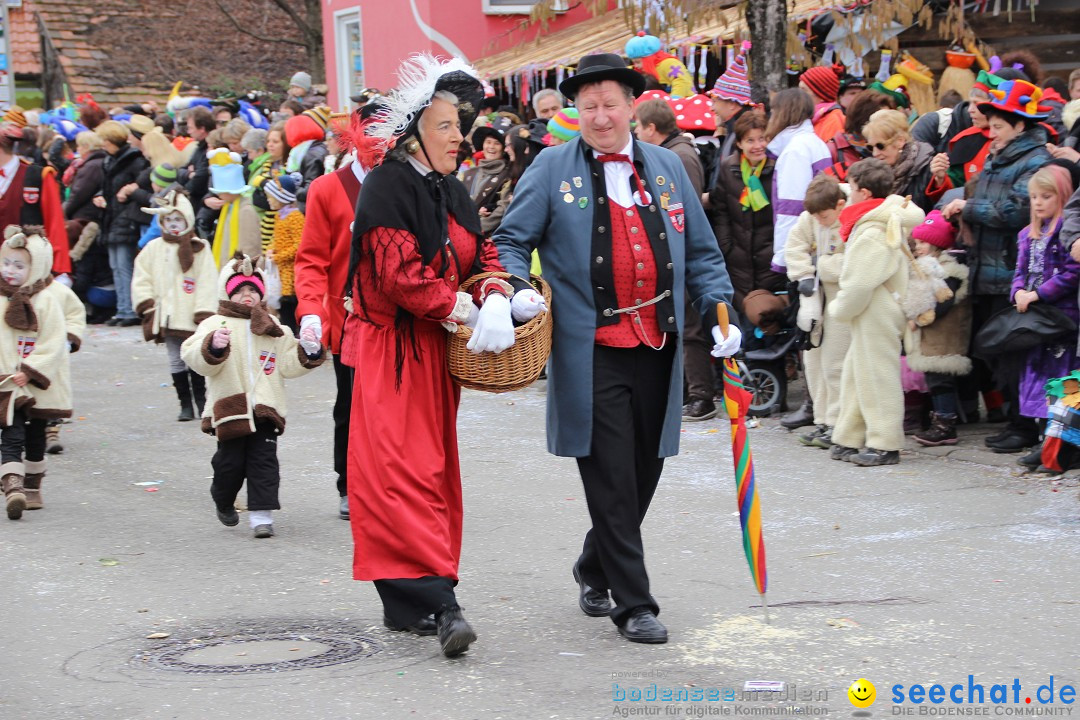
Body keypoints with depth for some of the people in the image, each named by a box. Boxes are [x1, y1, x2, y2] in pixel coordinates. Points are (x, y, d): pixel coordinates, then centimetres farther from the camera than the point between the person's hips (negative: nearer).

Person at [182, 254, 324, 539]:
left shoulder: (274, 329, 12)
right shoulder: (215, 325, 0)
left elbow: (288, 364, 11)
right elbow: (194, 358, -13)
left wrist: (308, 352, -7)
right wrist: (213, 346, -32)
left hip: (265, 409, 2)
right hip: (229, 409, -2)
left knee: (264, 462, -2)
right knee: (230, 463, 4)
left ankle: (261, 515, 0)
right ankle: (223, 501, 32)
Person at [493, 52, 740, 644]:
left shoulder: (666, 167, 13)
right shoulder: (553, 168, 2)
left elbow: (701, 251, 18)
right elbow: (511, 241, 4)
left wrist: (719, 310, 4)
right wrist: (517, 291, -16)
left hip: (658, 349, 4)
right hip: (591, 352, -4)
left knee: (644, 473, 12)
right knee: (612, 480, -5)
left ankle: (594, 570, 35)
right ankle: (632, 603, 4)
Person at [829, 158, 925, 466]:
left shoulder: (873, 234, -22)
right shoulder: (891, 219, 10)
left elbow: (859, 282, -23)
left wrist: (840, 309, -8)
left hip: (876, 316, -11)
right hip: (872, 315, 11)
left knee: (876, 377, -3)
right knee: (855, 374, 15)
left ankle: (884, 445, 3)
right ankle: (848, 439, 22)